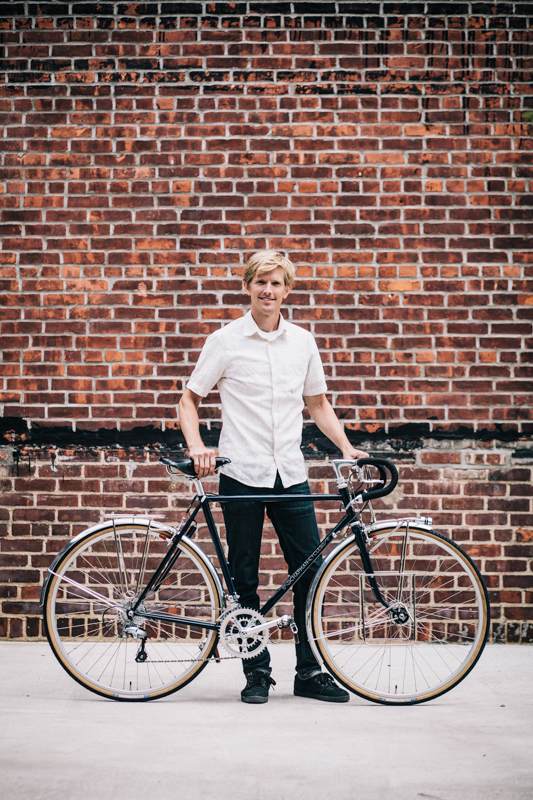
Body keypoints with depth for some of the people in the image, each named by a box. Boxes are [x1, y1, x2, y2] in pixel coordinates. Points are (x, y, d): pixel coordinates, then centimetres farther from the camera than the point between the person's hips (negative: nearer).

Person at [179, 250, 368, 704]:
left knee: (310, 571, 2)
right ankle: (257, 672, 15)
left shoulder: (303, 342, 9)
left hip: (290, 474, 3)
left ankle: (310, 673, 13)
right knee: (245, 580, 3)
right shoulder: (225, 341, 0)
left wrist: (346, 448, 6)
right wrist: (197, 448, -11)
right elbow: (190, 399, 5)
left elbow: (318, 403, 18)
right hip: (241, 475, -2)